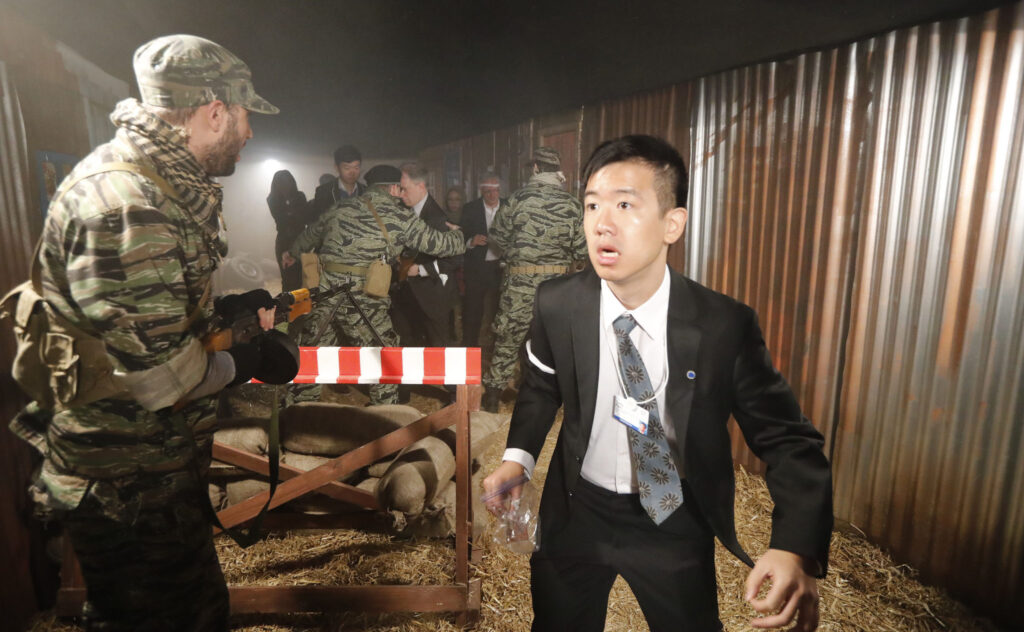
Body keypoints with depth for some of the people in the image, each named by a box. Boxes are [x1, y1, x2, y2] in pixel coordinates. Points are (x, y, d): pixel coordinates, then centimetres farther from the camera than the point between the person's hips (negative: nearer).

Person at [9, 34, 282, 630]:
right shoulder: (125, 203, -26)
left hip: (164, 467, 10)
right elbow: (155, 373, -29)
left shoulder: (160, 185, 9)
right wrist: (234, 365, -11)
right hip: (130, 488, -10)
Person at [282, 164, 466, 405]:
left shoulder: (341, 208, 16)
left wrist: (292, 252, 50)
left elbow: (311, 234, 30)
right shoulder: (400, 216, -1)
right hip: (360, 298, -5)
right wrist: (458, 236, 24)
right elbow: (435, 242, 1)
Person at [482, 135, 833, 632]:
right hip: (576, 512, 2)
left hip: (675, 522, -1)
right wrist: (518, 457, -12)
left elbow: (784, 438, -15)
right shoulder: (556, 305, -17)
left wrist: (796, 547, -30)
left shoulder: (726, 325, -23)